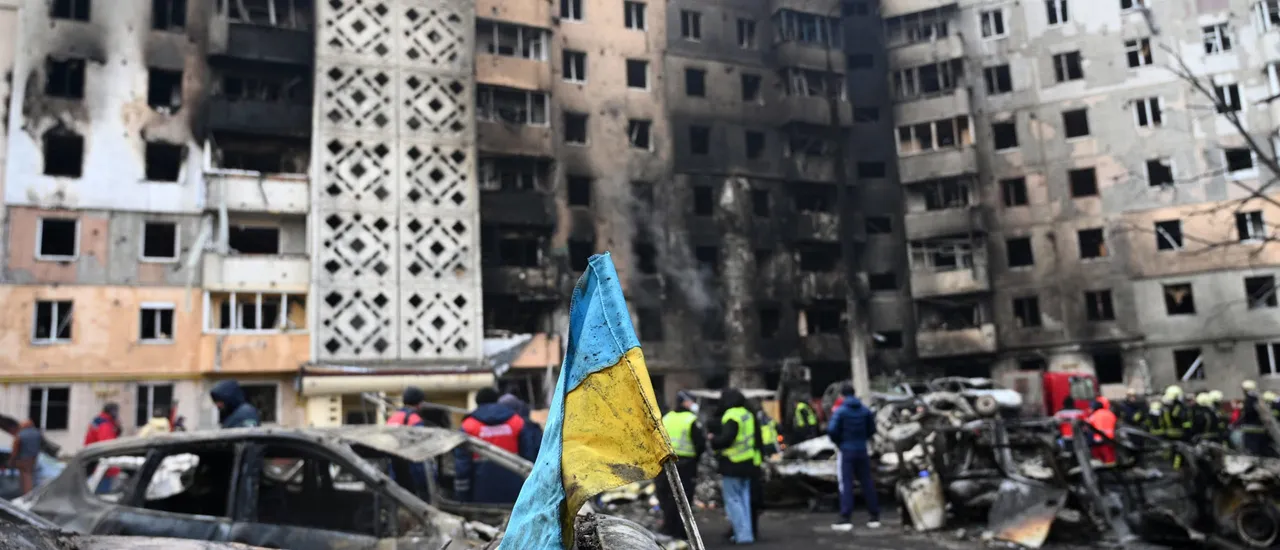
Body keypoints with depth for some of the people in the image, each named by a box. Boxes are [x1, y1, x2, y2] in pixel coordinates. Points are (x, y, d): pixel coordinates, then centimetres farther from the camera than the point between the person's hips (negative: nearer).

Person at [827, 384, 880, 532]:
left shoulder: (840, 411, -11)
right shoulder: (865, 410, 4)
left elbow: (832, 431, -16)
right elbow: (872, 430, 8)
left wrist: (838, 442, 3)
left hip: (846, 451, -4)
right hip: (862, 451, 5)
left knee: (846, 484, -4)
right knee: (867, 483, 11)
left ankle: (846, 519, -9)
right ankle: (875, 517, 16)